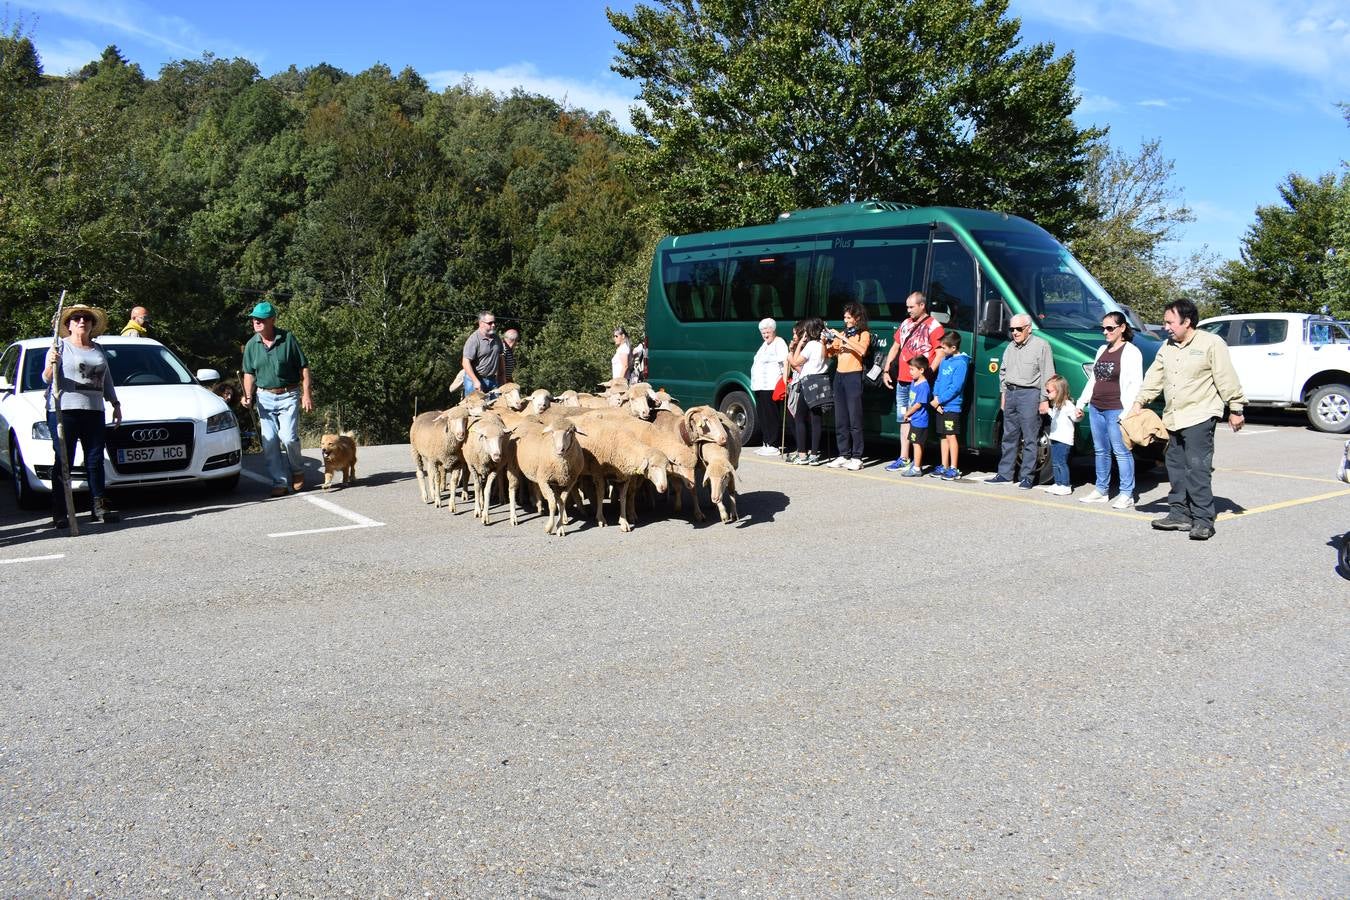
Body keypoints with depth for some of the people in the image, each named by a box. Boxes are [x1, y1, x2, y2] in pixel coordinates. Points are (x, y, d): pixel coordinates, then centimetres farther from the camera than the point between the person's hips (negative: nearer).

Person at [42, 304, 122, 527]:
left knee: (95, 460, 5)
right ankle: (59, 514, -7)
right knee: (63, 462, -7)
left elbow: (107, 381, 28)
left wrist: (116, 405, 23)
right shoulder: (61, 347, 3)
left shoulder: (98, 350, 20)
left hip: (94, 411, 5)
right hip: (63, 410, -5)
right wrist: (50, 365, -28)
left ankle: (98, 508, 8)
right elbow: (47, 378, -8)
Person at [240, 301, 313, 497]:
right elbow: (249, 373, 12)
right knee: (269, 442, -1)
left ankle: (298, 470, 13)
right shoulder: (251, 344, 4)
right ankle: (279, 482, 8)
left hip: (288, 396, -4)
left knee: (288, 437, -14)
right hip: (265, 397, 4)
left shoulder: (288, 339, -6)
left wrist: (306, 394, -8)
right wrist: (248, 396, -3)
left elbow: (304, 367, -2)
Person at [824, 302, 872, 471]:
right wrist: (825, 341, -1)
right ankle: (844, 455, 11)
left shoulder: (864, 334, 0)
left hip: (853, 376, -6)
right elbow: (828, 354, 16)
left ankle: (857, 458, -7)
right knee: (840, 420, 6)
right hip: (839, 376, 6)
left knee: (854, 420, -8)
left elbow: (862, 351, -20)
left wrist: (843, 338, -20)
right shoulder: (841, 333, 18)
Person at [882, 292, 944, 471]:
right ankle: (903, 459, 18)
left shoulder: (933, 326, -4)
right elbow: (895, 347, 22)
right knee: (903, 419, 11)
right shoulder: (906, 324, 17)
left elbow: (940, 353, -11)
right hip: (902, 380, 7)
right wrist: (886, 370, 15)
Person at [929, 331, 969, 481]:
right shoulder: (944, 360, 12)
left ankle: (954, 469, -1)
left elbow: (956, 387, -17)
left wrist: (939, 400, -14)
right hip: (940, 406, 8)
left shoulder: (961, 363, -12)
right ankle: (944, 467, 20)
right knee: (943, 436, 12)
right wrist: (936, 397, 0)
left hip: (952, 406, -8)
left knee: (951, 436, -5)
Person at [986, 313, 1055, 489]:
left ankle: (1026, 477, 2)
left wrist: (1044, 400, -12)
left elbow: (1047, 375, -8)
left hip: (1029, 394, -7)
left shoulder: (1041, 346, -5)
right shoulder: (1011, 347, 17)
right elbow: (1003, 372, 26)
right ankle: (1005, 474, 16)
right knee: (1009, 436, 10)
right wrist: (1003, 393, 19)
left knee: (1029, 439, -3)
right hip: (1010, 393, 7)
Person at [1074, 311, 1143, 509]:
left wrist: (1128, 411, -19)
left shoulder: (1131, 352, -5)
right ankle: (1101, 490, 19)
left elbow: (1135, 384, -12)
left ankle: (1127, 494, -1)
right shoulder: (1102, 350, 17)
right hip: (1096, 408, 8)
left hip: (1116, 410, -8)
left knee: (1121, 451, -5)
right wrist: (1081, 403, 19)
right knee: (1100, 451, 12)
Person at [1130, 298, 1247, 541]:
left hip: (1200, 417, -8)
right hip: (1173, 419, 8)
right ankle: (1180, 514, 18)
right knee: (1176, 468, 10)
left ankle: (1203, 520, -9)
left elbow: (1227, 379, -6)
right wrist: (1139, 402, 4)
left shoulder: (1211, 343, -5)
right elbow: (1153, 378, 15)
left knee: (1197, 468, -12)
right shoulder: (1167, 348, 16)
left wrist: (1235, 409, -7)